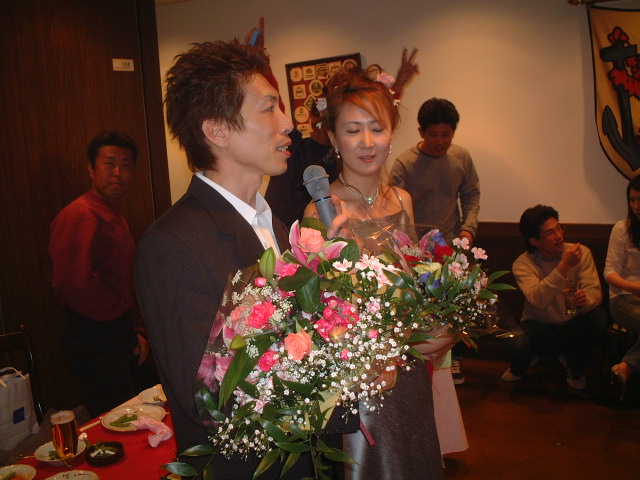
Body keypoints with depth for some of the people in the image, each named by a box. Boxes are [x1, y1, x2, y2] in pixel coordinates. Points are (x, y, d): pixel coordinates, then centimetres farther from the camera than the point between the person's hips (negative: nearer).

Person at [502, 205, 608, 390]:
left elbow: (594, 290, -17)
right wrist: (564, 266, -41)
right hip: (540, 326, -2)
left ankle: (575, 367, 3)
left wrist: (586, 299, -42)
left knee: (598, 318, -28)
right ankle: (518, 368, 9)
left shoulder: (582, 252, -8)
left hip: (574, 324, 3)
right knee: (525, 343, -34)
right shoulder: (523, 264, -17)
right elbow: (537, 299, -34)